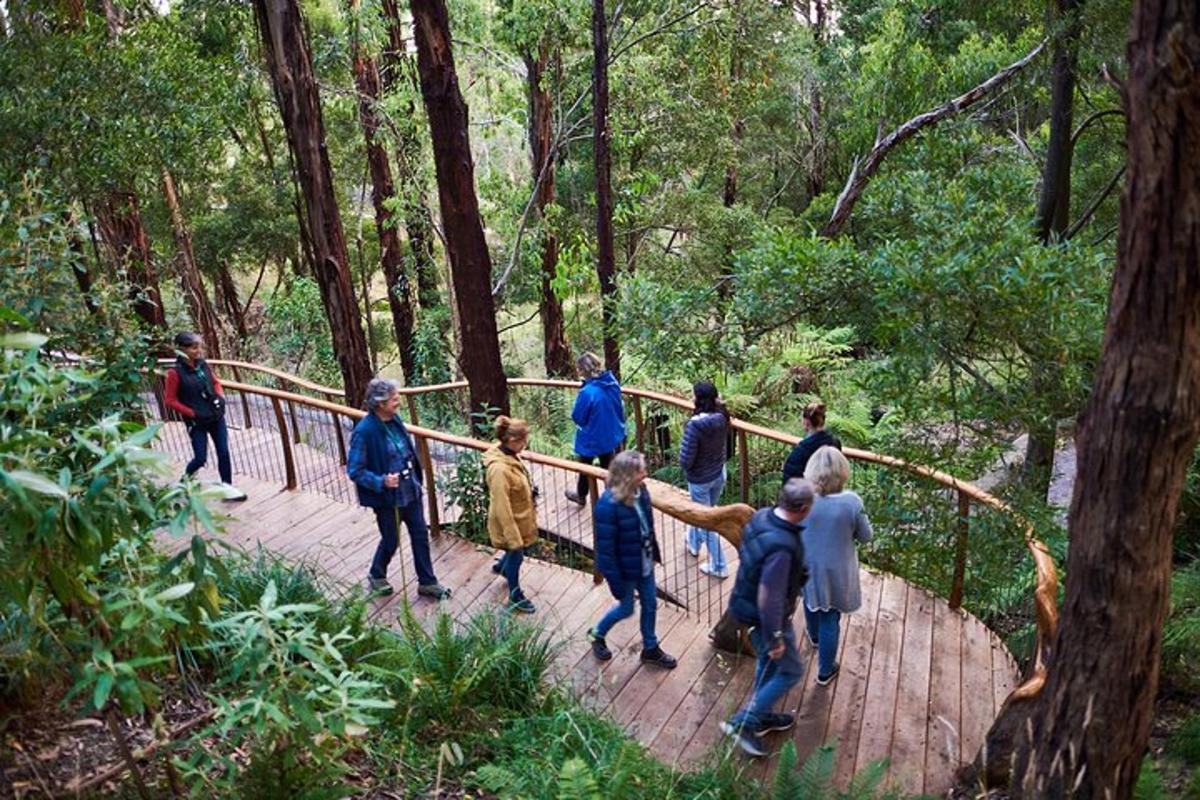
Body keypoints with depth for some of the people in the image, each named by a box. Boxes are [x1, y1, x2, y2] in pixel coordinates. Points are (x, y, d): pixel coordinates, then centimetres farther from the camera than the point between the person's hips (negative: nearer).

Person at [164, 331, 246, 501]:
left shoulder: (203, 364, 0)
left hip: (216, 416, 5)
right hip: (196, 421, -5)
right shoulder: (175, 372, -14)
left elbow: (216, 382, 16)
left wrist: (220, 397, -1)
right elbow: (171, 401, -9)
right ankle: (185, 479, 34)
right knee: (200, 458, 3)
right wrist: (193, 413, -13)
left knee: (224, 453, 4)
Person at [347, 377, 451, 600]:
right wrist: (381, 481, -32)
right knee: (391, 541, 13)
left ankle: (427, 582, 29)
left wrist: (416, 479, 12)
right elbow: (354, 470, -20)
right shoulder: (364, 431, -23)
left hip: (410, 491, 6)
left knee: (421, 536, 13)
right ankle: (376, 576, 41)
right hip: (387, 497, -6)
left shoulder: (394, 420, -2)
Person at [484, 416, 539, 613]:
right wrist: (513, 537, -22)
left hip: (520, 518, 8)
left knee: (516, 553, 28)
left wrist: (531, 512, 21)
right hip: (510, 522, -8)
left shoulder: (509, 454, -7)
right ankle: (515, 596, 37)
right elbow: (502, 508, -29)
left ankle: (501, 567, 58)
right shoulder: (499, 469, -35)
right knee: (516, 556, 14)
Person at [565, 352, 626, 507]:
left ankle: (581, 496, 43)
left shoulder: (587, 392, -33)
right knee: (608, 468, 21)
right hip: (611, 434, 5)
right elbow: (619, 408, 3)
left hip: (592, 438, -5)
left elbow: (578, 417, -20)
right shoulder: (612, 382, -12)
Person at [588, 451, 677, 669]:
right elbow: (605, 548, -25)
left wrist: (654, 553, 14)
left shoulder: (640, 491, -11)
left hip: (644, 563, 7)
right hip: (624, 569, -7)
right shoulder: (608, 506, -33)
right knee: (626, 608, 16)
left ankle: (650, 648, 44)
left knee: (650, 604, 20)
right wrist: (616, 583, -18)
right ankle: (597, 634, 45)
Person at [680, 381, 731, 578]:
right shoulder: (721, 418, -12)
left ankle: (718, 566, 23)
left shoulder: (695, 425, -31)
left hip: (700, 480, -7)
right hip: (719, 473, 7)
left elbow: (685, 461, -26)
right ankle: (693, 544, 54)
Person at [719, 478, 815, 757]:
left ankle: (763, 716, 46)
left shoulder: (762, 516, -11)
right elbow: (768, 597, -32)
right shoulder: (781, 546, -37)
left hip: (746, 601, 8)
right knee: (790, 671, 12)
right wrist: (775, 637, -19)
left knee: (769, 663, 27)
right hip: (764, 616, -8)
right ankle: (742, 722, 16)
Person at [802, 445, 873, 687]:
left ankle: (815, 636, 59)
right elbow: (865, 536, -10)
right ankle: (825, 671, 29)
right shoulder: (852, 502, -25)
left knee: (812, 601, 31)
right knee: (830, 618, 14)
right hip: (835, 570, -2)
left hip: (807, 565, 2)